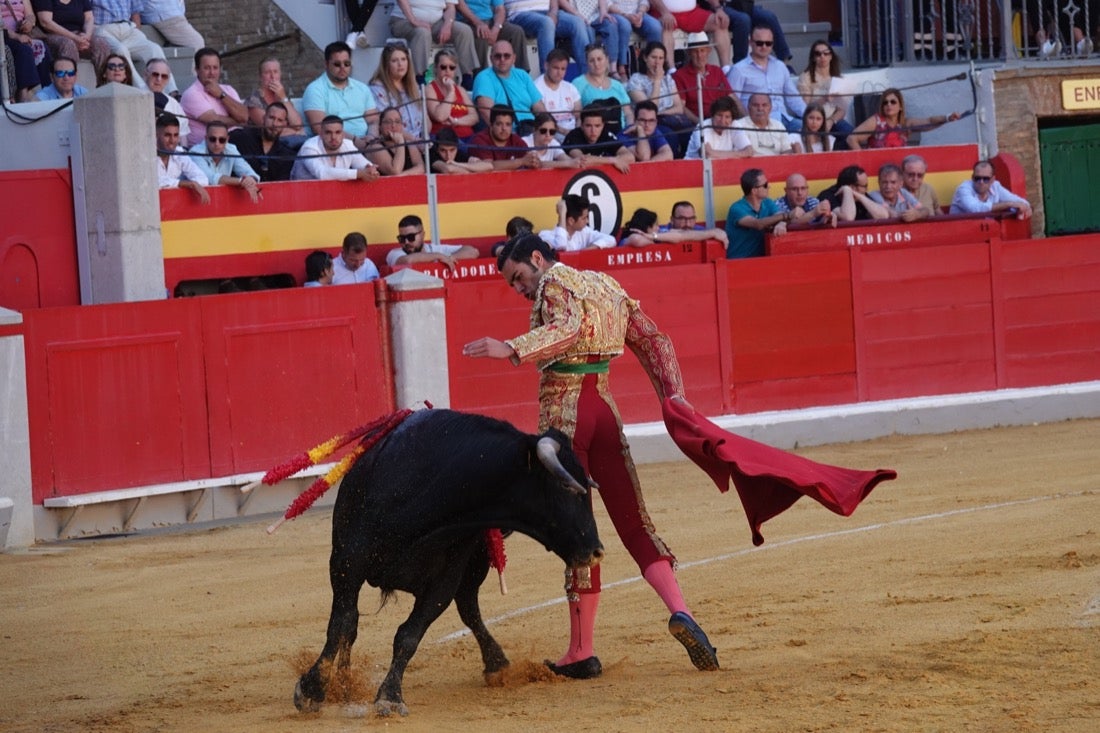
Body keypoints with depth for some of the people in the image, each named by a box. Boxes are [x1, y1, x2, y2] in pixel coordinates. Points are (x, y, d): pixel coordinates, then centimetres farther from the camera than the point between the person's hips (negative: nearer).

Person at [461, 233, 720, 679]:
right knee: (634, 522, 7)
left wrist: (512, 350, -37)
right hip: (604, 409, 7)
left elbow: (569, 327, -26)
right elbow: (652, 340, 17)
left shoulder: (554, 284, -5)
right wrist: (673, 395, 9)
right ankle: (680, 612, -14)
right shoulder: (605, 285, 20)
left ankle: (581, 652, 2)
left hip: (563, 411, -7)